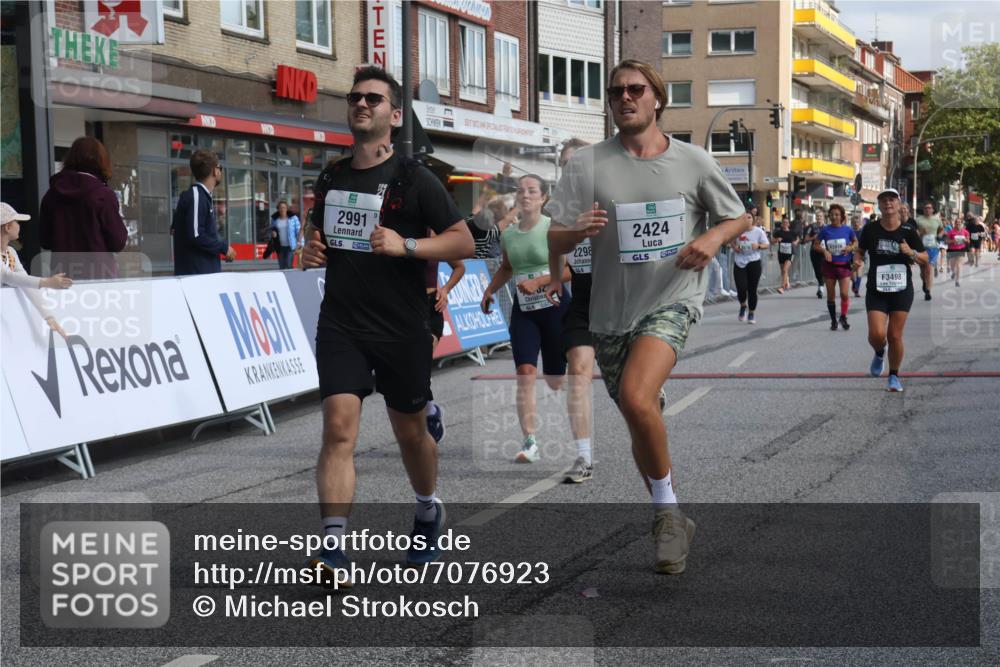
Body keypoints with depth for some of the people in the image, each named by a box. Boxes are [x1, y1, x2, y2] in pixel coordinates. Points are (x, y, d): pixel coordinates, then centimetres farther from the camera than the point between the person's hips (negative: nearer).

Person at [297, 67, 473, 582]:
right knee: (339, 427, -14)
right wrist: (313, 250, 3)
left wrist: (405, 245, -21)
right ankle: (334, 546, -17)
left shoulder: (414, 179, -5)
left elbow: (464, 242, -8)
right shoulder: (330, 178, 10)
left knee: (410, 432, 14)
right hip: (341, 325, 2)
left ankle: (428, 512, 42)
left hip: (402, 330, -2)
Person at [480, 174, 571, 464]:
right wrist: (489, 291, 14)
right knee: (525, 374, -13)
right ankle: (530, 442, -12)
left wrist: (538, 282, -21)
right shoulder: (507, 235, 6)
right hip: (522, 311, 3)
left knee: (555, 380, 6)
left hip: (555, 307, -3)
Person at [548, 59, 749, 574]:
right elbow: (553, 243, -3)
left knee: (636, 397, -28)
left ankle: (666, 509, -8)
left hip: (671, 300, -3)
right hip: (610, 310, 3)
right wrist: (577, 231, -26)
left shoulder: (693, 162, 0)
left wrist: (713, 237, -10)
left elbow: (739, 218, 12)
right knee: (641, 423, 12)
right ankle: (672, 524, 33)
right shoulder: (587, 164, 1)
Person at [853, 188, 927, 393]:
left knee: (895, 336, -1)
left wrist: (911, 253, -17)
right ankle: (879, 353, 24)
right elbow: (860, 250, 14)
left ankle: (894, 376, 19)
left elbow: (925, 259, 4)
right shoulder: (870, 229, -3)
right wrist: (858, 259, -8)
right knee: (876, 334, -13)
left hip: (902, 291, 0)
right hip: (876, 291, 0)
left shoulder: (908, 230, -4)